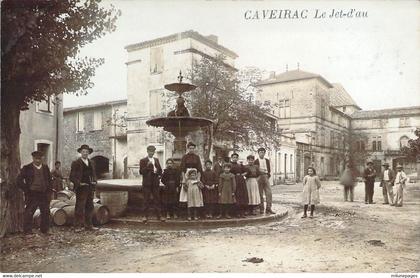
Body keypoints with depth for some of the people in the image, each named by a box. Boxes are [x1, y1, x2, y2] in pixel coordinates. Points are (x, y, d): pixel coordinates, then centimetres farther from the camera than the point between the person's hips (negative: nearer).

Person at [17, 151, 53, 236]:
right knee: (28, 214, -1)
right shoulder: (27, 168, -1)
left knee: (46, 213, 8)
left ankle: (45, 230, 21)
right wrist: (27, 190, -7)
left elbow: (50, 180, 16)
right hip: (32, 195, -4)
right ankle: (27, 232, 10)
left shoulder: (45, 167, 10)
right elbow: (19, 180, -3)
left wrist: (49, 191, 7)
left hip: (44, 194, 4)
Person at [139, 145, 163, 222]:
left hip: (155, 182, 4)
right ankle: (145, 216, 8)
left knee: (157, 199, 5)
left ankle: (158, 215, 11)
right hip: (147, 183, -4)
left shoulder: (156, 160, 15)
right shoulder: (143, 161, 0)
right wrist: (147, 166, -20)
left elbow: (160, 170, 22)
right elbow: (141, 172, -8)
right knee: (146, 200, 0)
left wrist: (159, 174, 1)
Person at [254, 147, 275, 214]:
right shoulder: (256, 161, 0)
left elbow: (269, 169, 17)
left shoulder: (267, 161, 13)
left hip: (266, 177, 4)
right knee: (260, 194, 0)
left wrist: (268, 176, 6)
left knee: (269, 193, -5)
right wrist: (257, 178, -4)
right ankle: (261, 209, 6)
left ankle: (268, 208, -2)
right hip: (259, 178, -3)